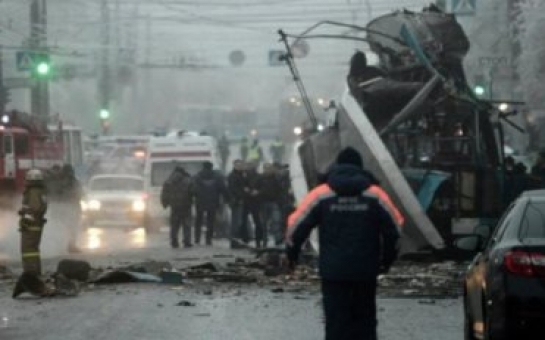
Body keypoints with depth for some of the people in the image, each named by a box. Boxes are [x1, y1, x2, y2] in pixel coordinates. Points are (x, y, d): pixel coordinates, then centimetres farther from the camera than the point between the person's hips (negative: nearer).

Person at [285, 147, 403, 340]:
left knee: (336, 322, 1)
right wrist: (387, 259, 17)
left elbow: (297, 225, -2)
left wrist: (292, 254, 14)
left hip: (333, 271, -1)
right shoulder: (375, 195, -1)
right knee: (365, 320, 12)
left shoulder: (321, 195, -2)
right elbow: (394, 228, 3)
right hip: (366, 272, 1)